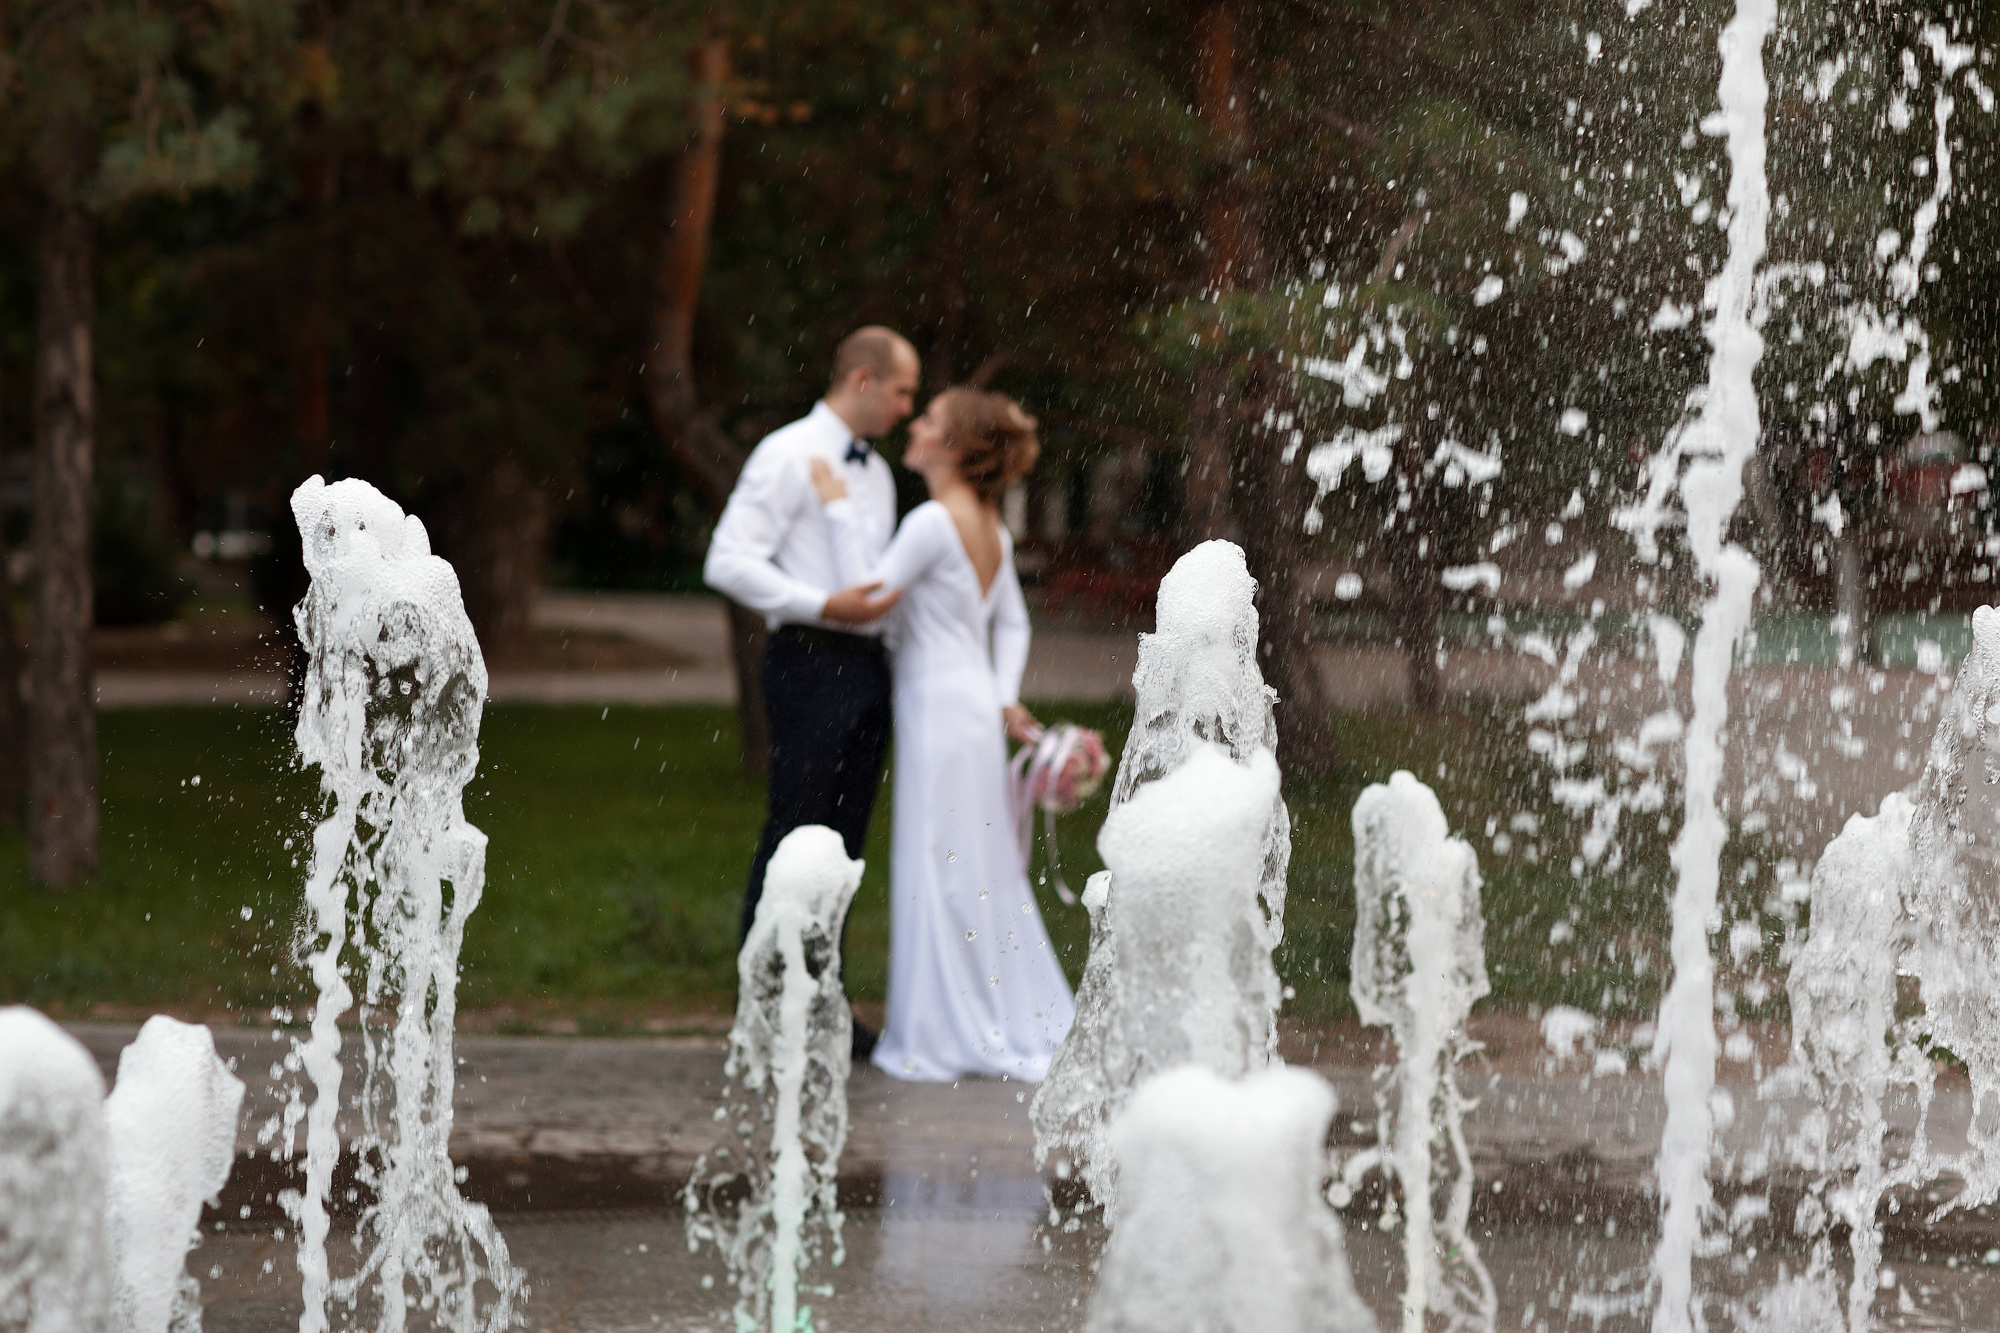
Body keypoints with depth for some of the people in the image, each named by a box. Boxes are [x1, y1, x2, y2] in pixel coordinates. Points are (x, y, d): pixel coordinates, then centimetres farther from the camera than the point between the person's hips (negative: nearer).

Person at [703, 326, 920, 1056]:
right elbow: (729, 563, -14)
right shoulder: (788, 456, -6)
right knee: (793, 836, -9)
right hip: (810, 661, -8)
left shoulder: (876, 473, 20)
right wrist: (824, 605, -21)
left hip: (867, 665, 8)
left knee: (842, 843, 9)